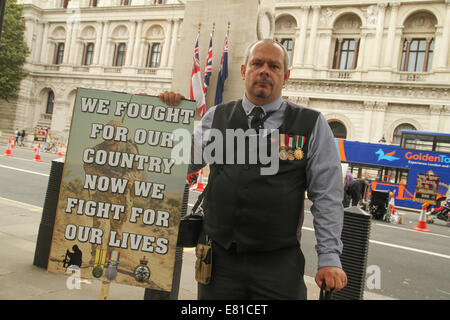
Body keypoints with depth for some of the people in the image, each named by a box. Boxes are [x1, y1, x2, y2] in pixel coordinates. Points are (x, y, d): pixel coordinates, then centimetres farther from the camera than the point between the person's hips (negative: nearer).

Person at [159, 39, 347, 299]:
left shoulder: (312, 125, 0)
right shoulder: (216, 117, 6)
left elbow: (327, 196, -1)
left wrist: (330, 258, -4)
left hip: (279, 264, -1)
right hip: (219, 258, 2)